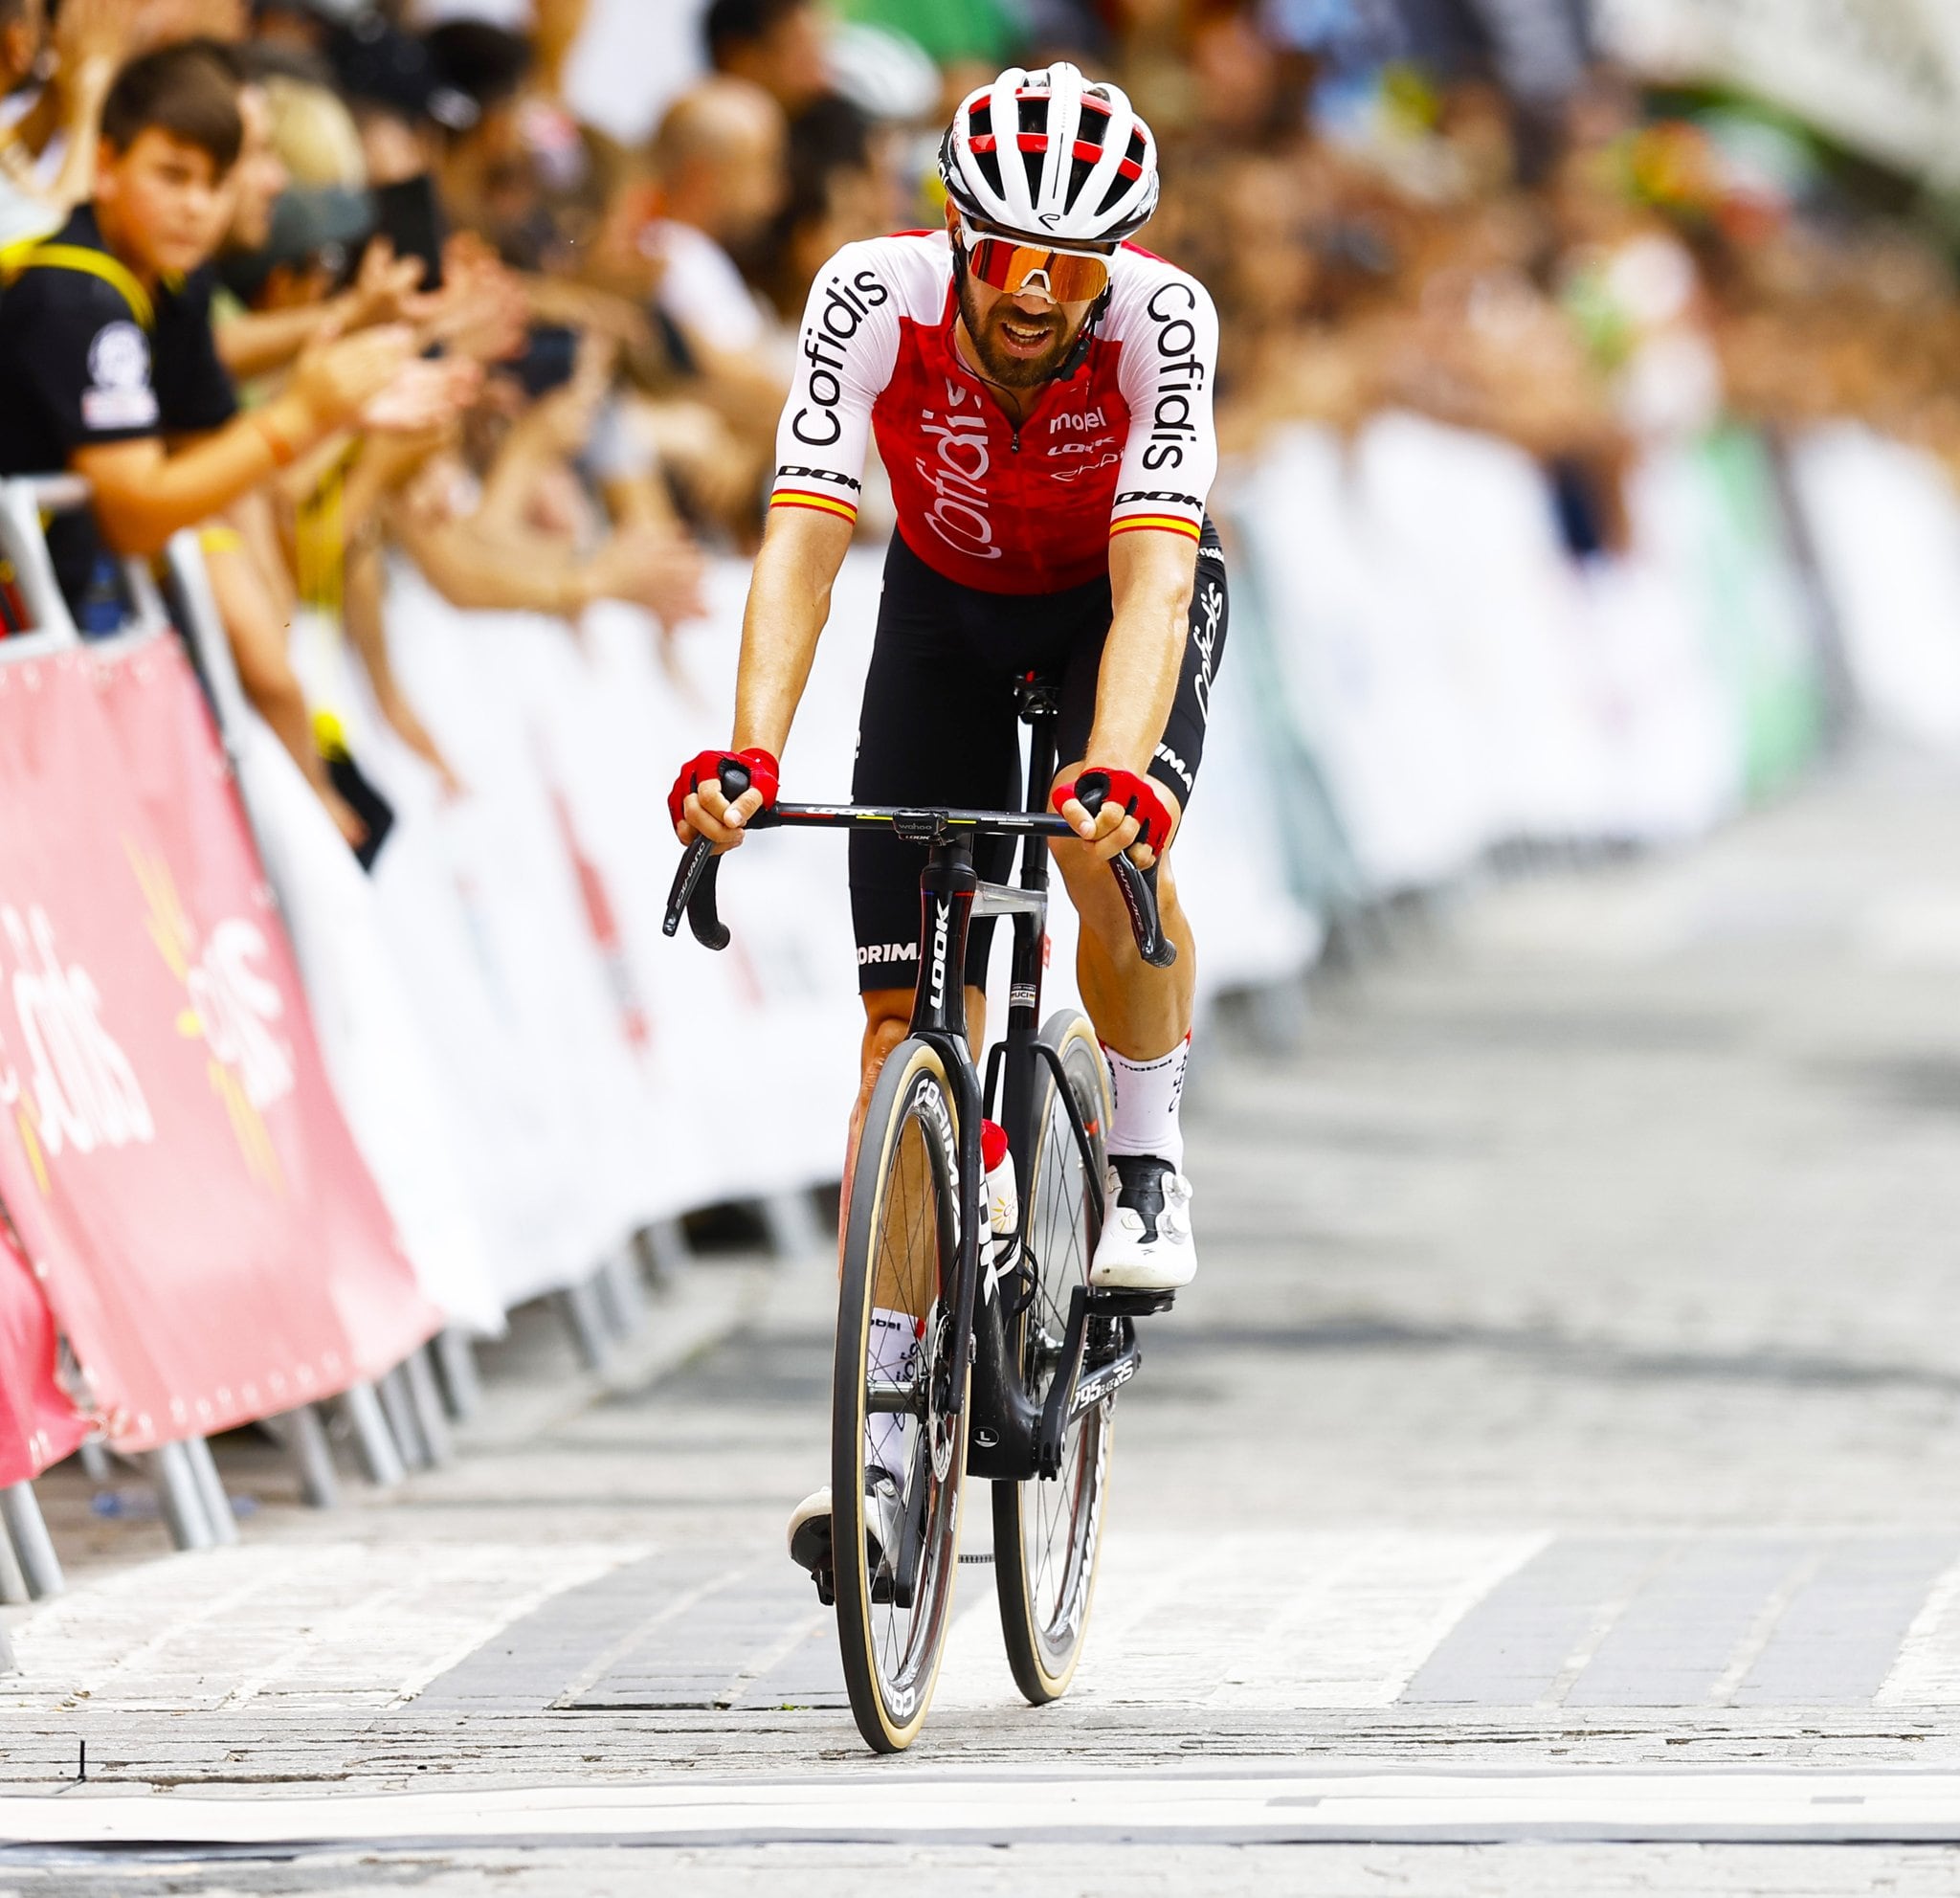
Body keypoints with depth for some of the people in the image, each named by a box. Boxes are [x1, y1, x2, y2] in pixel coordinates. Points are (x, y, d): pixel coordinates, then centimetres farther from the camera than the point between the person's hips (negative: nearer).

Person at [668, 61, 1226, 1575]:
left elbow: (1151, 579, -43)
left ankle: (1150, 1164, -5)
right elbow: (801, 545, -37)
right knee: (909, 1016, -6)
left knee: (1114, 857, -33)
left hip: (1128, 600, -1)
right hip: (949, 607, 1)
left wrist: (1115, 778, -59)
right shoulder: (876, 296, -32)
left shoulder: (1163, 318, -34)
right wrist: (749, 758, -52)